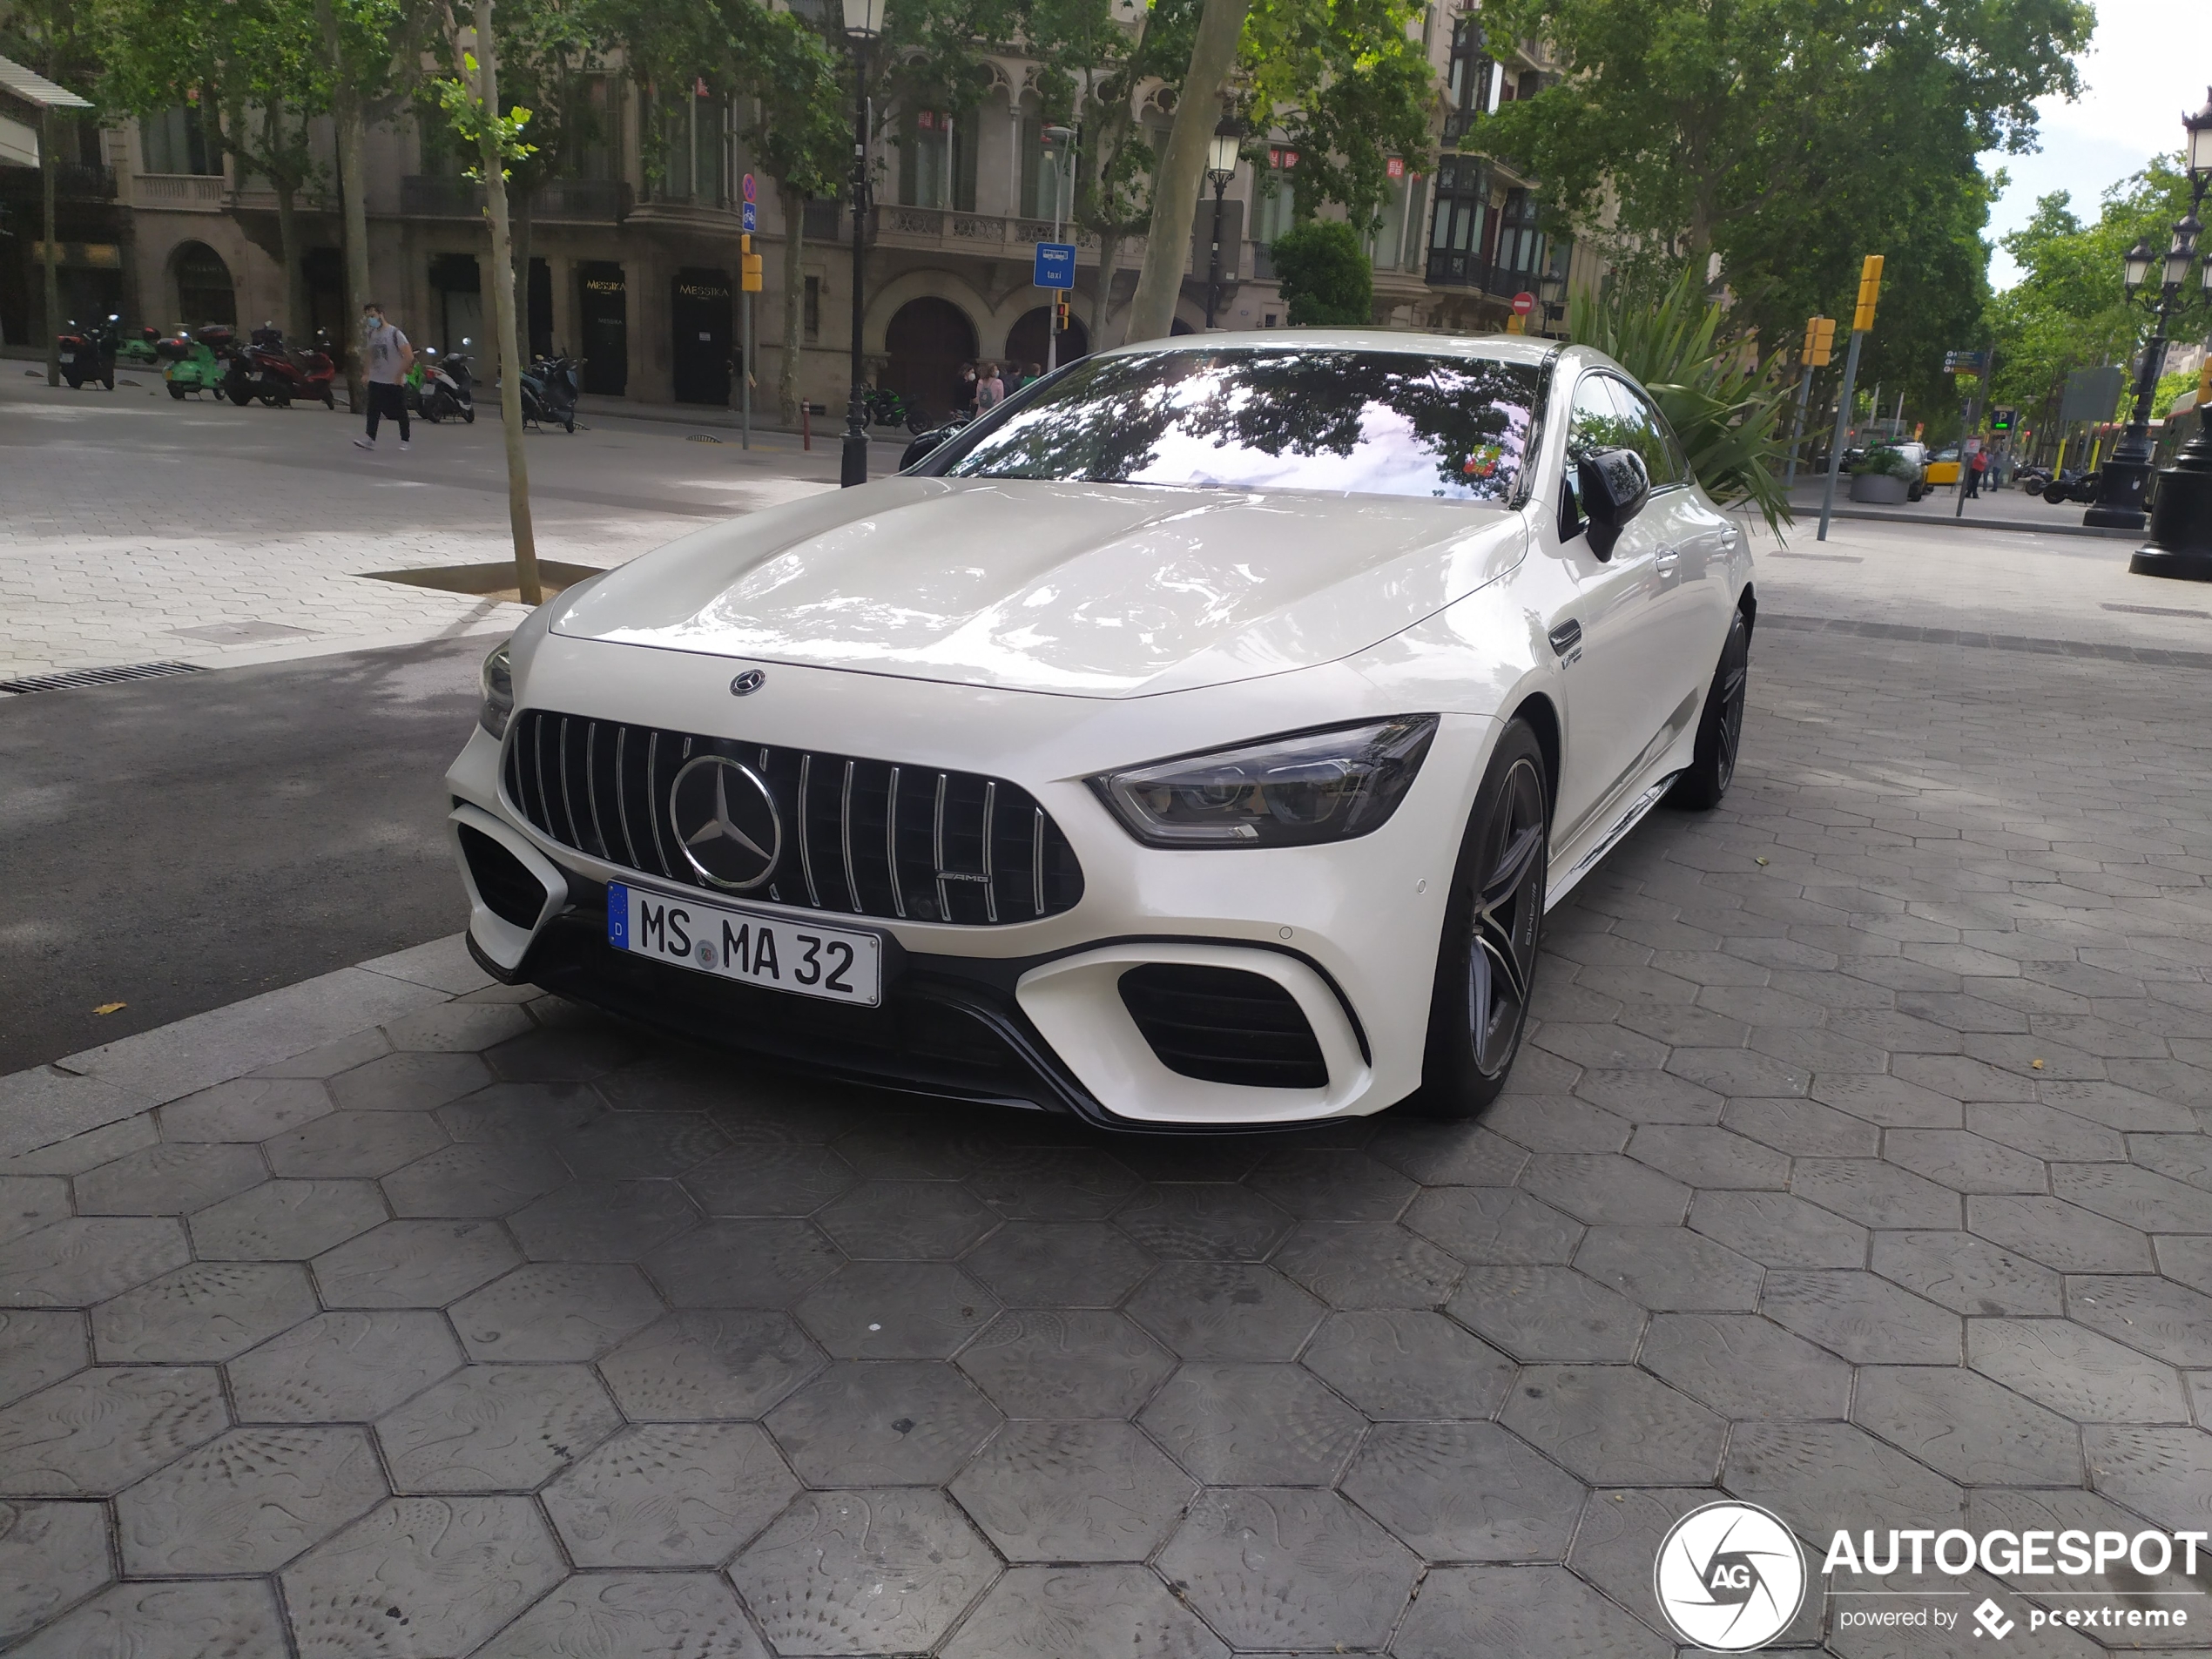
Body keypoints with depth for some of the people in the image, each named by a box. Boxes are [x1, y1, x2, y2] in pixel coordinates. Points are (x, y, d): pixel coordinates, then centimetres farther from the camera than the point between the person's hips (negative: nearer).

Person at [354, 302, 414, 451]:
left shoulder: (394, 333, -12)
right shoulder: (372, 333, 8)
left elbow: (409, 356, -17)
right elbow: (369, 354, 21)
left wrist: (399, 375, -17)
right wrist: (366, 373, 9)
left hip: (395, 382, -6)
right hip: (376, 380, 6)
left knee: (401, 413, 5)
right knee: (373, 410, -2)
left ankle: (404, 441, 16)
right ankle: (370, 439, -3)